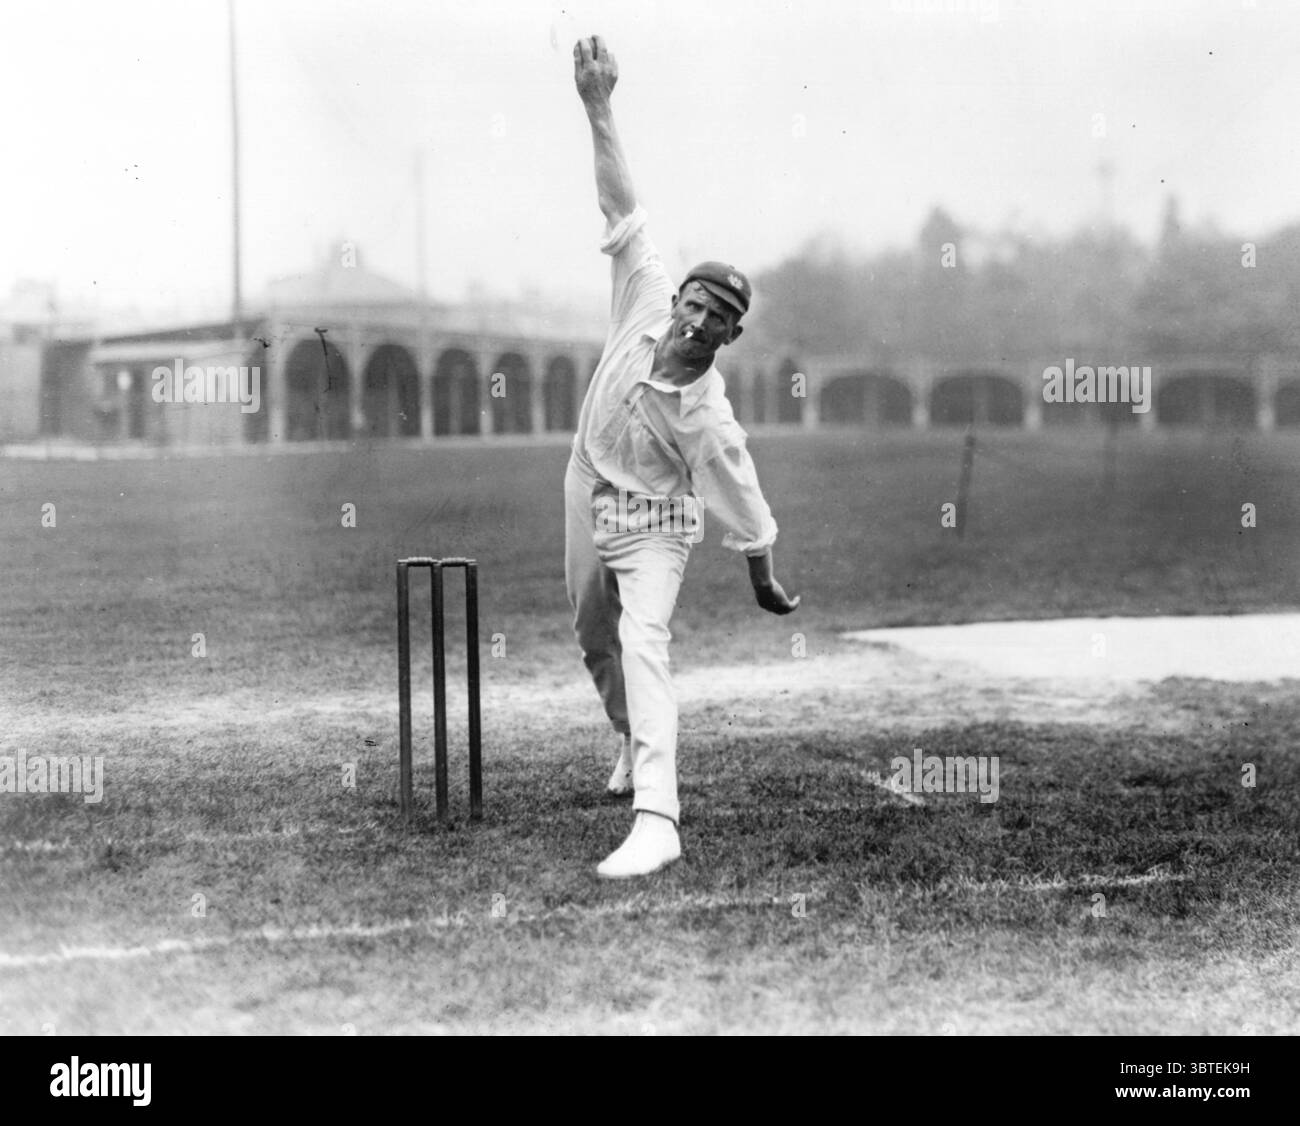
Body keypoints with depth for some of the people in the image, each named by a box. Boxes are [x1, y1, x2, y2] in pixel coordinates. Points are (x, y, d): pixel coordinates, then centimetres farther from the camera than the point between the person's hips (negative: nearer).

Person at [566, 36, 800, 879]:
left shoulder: (708, 417, -32)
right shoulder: (646, 297, -21)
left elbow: (746, 512, -22)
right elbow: (624, 211, -22)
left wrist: (766, 584, -11)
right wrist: (599, 112, -30)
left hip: (653, 523, -6)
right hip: (588, 497, 6)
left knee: (643, 642, -26)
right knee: (595, 639, 22)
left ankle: (656, 821, -36)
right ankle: (638, 745, 49)